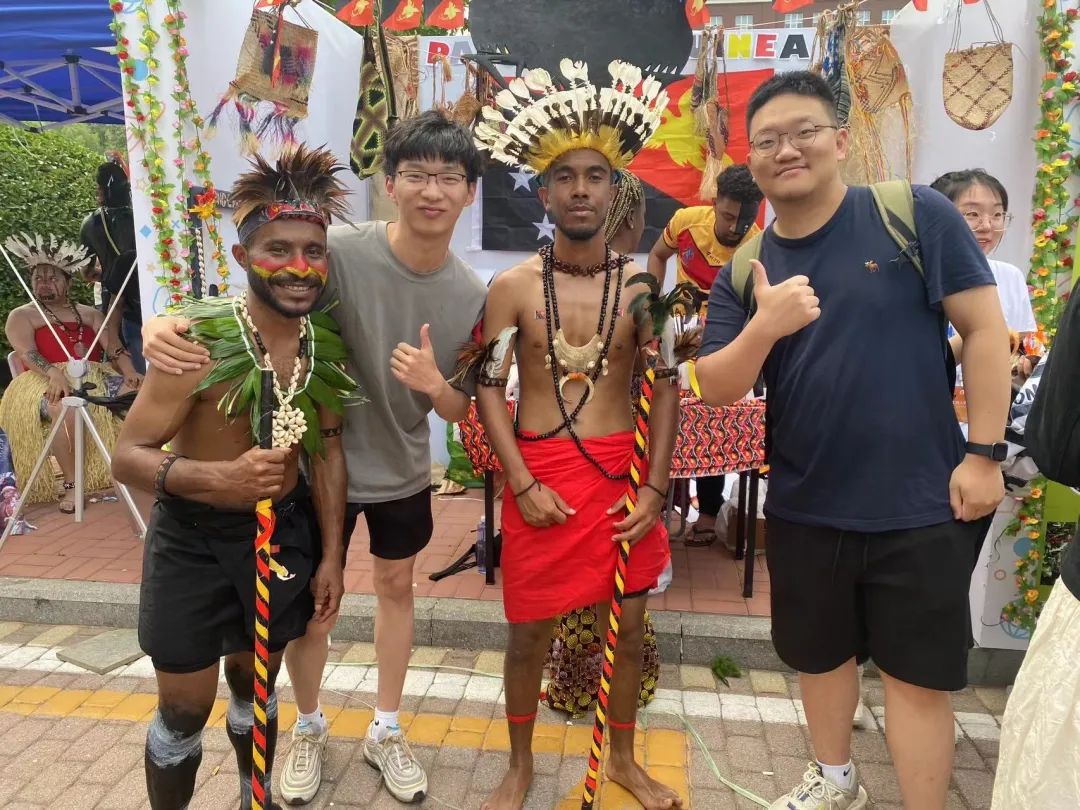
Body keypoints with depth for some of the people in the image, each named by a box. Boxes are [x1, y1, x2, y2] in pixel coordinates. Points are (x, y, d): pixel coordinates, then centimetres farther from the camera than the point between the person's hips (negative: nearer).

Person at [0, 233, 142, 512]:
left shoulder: (90, 314, 22)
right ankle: (71, 484, -30)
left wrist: (130, 372, -13)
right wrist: (55, 374, -30)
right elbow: (27, 354, -9)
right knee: (65, 407, -41)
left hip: (97, 378, 4)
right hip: (49, 383, -4)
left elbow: (114, 348, 9)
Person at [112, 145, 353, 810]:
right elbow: (129, 455, -19)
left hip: (284, 531, 4)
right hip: (193, 539, -4)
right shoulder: (200, 343, -24)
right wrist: (218, 477, -38)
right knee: (185, 710, 9)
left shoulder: (326, 345, -8)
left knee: (256, 685, 23)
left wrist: (330, 555, 3)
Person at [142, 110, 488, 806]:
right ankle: (309, 729, 41)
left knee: (397, 586, 18)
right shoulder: (340, 252, -23)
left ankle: (386, 730, 42)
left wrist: (434, 385, -28)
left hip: (404, 472, 3)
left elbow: (460, 411, -5)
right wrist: (169, 324, -39)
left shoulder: (472, 296, -12)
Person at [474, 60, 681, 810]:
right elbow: (489, 389, -4)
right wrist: (522, 483, -12)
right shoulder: (513, 287, -4)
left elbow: (665, 390, 2)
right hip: (542, 474, -1)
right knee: (530, 631, 9)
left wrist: (656, 488, -5)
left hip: (624, 473, 2)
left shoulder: (641, 285, 0)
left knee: (629, 625, 13)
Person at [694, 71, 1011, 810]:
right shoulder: (743, 270, 1)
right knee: (819, 654, 21)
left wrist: (984, 453, -11)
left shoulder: (914, 214, -9)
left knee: (916, 672, 9)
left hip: (918, 501, -4)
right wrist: (763, 327, -23)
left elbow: (985, 328, -8)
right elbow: (716, 390, -4)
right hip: (803, 506, 4)